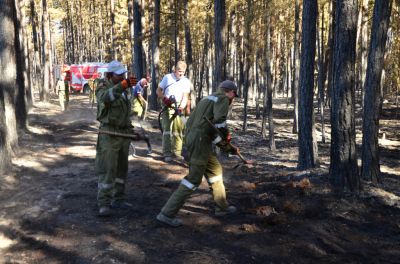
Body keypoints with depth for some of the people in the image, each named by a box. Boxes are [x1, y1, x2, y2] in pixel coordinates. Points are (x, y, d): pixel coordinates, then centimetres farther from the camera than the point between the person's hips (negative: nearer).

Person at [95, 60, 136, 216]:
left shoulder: (123, 89, 13)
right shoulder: (103, 87, -8)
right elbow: (105, 97, -34)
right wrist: (122, 85, -45)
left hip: (124, 133, 7)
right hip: (109, 133, -7)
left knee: (121, 168, 11)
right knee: (107, 169, -8)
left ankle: (118, 200, 21)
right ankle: (104, 204, -4)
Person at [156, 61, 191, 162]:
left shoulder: (186, 81, 1)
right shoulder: (167, 77, -1)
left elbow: (185, 97, -6)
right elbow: (158, 91, 4)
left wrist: (181, 107, -23)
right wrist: (164, 98, -15)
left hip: (179, 108, 2)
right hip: (167, 107, -2)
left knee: (178, 130, 4)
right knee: (167, 130, -9)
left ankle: (177, 152, 14)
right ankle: (167, 153, -5)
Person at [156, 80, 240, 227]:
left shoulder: (208, 98, 27)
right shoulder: (223, 99, -1)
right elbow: (219, 121, -21)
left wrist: (228, 147, 28)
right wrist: (226, 135, 0)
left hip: (191, 138, 10)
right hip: (200, 141, -10)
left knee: (215, 170, 21)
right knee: (194, 179, -7)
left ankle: (222, 207, 31)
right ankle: (167, 214, -6)